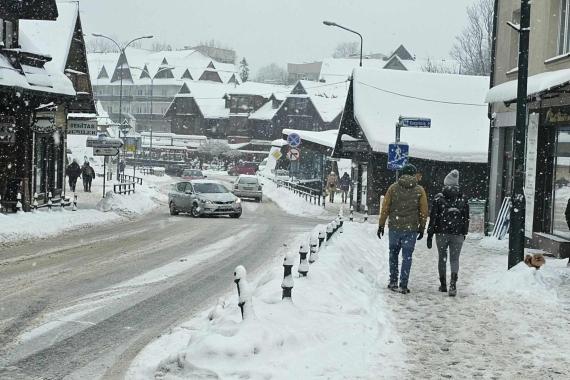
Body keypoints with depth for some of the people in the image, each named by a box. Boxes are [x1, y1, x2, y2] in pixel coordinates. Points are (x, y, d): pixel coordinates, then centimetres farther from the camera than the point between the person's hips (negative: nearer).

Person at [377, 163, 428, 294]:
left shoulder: (393, 188, 0)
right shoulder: (419, 190, 0)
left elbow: (385, 208, 0)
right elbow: (424, 211, 2)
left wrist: (381, 225, 8)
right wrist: (422, 228, 11)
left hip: (394, 227, 1)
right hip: (411, 229, -1)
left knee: (393, 253, 16)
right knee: (407, 256, 5)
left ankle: (393, 282, 15)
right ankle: (403, 285, 3)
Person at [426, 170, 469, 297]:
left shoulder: (439, 198, -4)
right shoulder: (463, 199, 3)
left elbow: (433, 217, -4)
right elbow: (466, 218, 9)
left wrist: (430, 235, 1)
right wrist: (464, 233, 20)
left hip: (441, 233, -1)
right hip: (458, 234, 1)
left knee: (442, 258, 12)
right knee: (454, 259, 3)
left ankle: (443, 284, 18)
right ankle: (453, 283, -16)